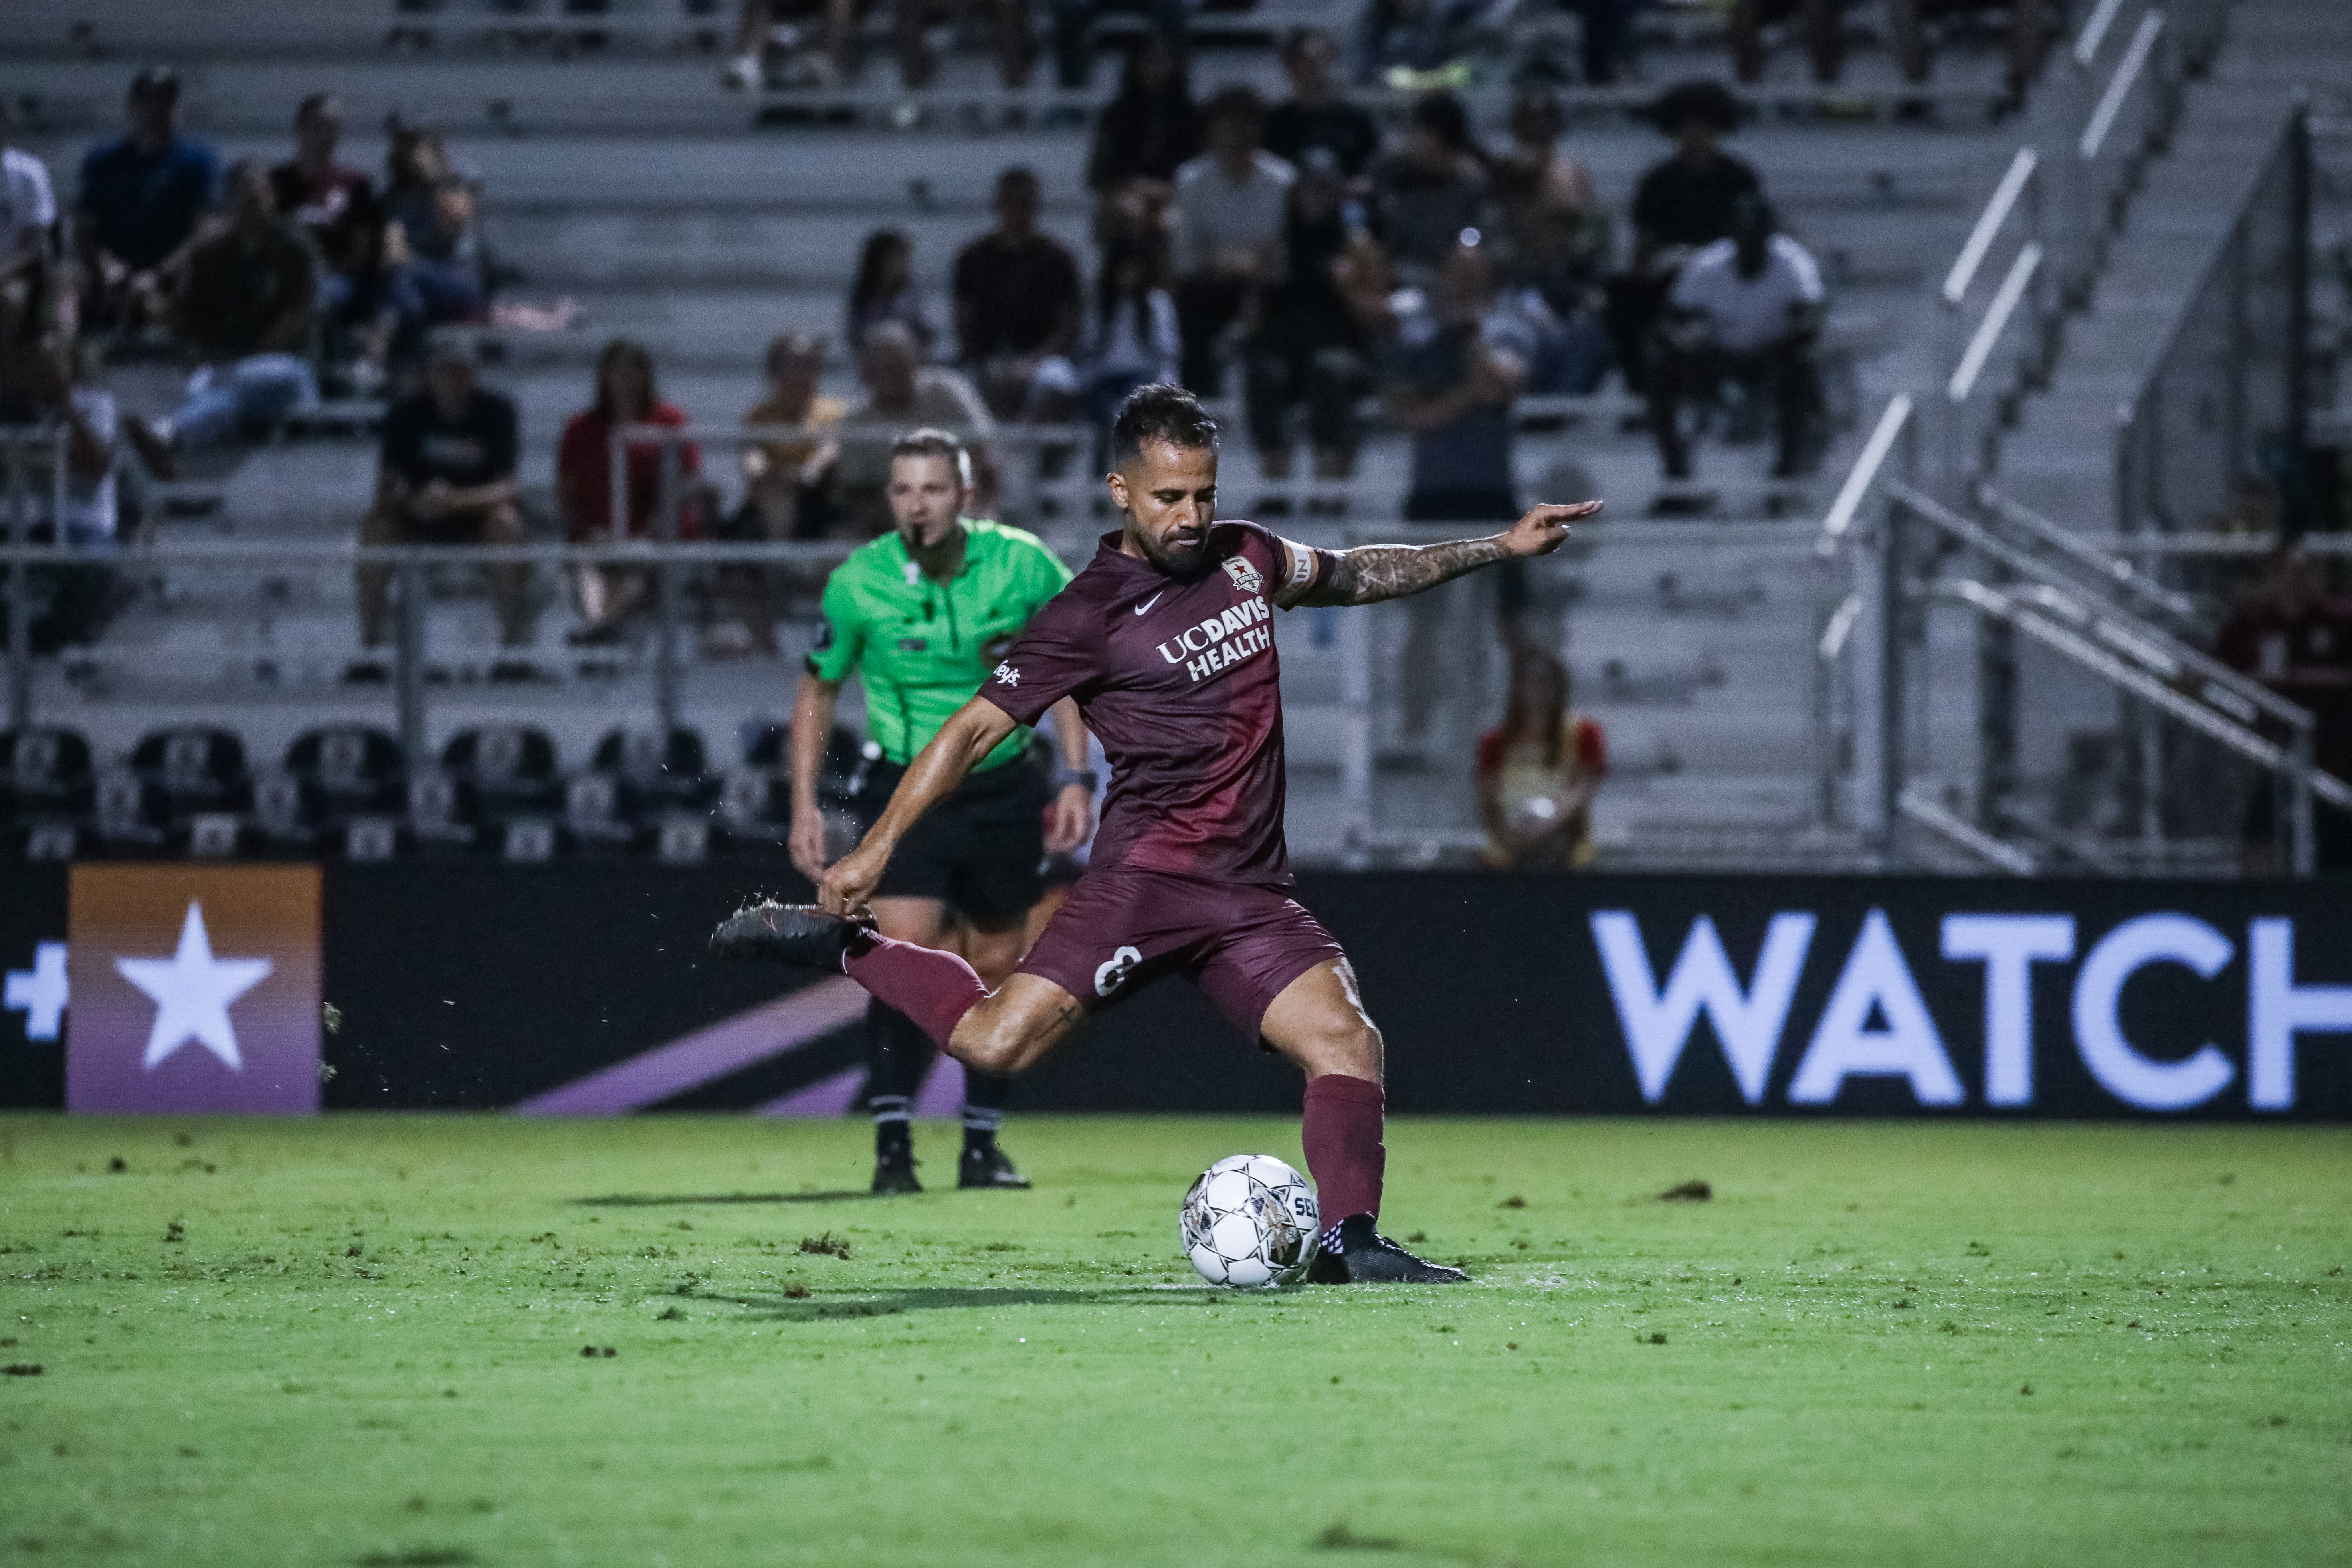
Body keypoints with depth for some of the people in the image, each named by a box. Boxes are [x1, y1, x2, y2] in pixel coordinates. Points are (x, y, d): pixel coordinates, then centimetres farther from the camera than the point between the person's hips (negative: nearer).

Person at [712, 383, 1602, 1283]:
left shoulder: (1245, 559, 13)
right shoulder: (1091, 612, -5)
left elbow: (1353, 575, 32)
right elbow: (975, 729, -6)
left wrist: (1498, 549, 29)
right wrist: (878, 847, -12)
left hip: (1253, 895, 5)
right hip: (1144, 880, -5)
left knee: (1346, 1040, -16)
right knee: (995, 1042, -18)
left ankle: (1349, 1242, -13)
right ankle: (839, 946, 0)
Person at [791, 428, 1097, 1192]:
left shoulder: (1021, 565, -11)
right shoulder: (857, 583, -12)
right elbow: (818, 691, 4)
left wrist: (1075, 777, -3)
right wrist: (805, 806, -2)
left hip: (1003, 791, 2)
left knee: (997, 968, 8)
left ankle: (981, 1144, 23)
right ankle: (892, 1148, -14)